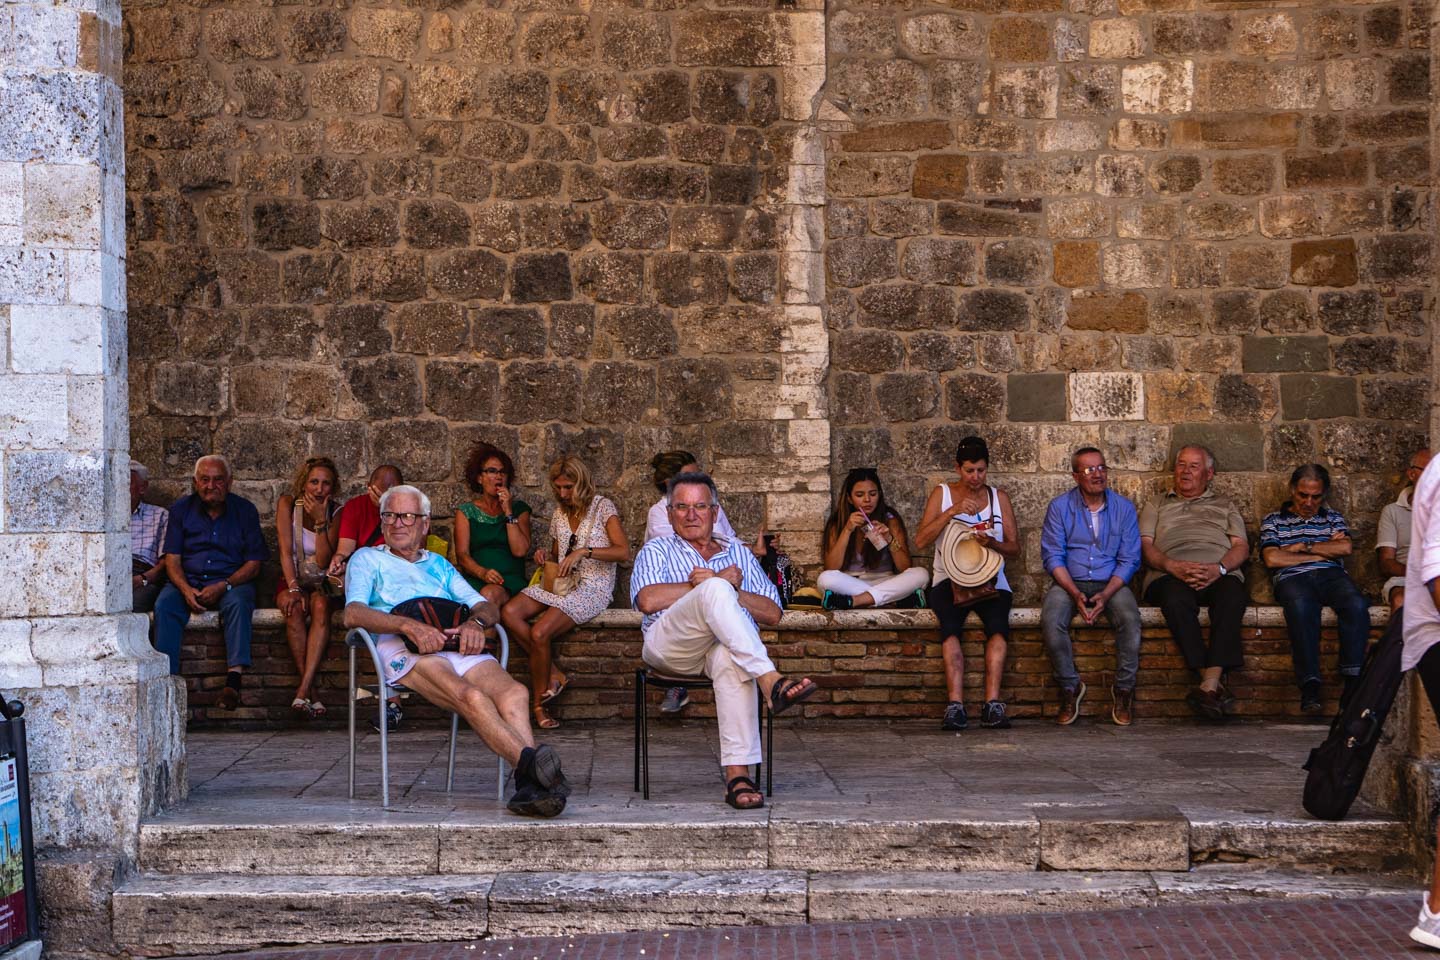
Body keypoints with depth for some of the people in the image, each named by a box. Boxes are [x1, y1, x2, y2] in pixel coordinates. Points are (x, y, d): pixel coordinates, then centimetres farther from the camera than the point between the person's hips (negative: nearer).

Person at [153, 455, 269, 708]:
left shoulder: (245, 510, 5)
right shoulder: (182, 508, 9)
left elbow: (253, 564, 1)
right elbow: (172, 559, 4)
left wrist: (223, 586, -17)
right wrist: (186, 589, -17)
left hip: (232, 582, -2)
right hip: (188, 581, 2)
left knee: (238, 603, -35)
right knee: (164, 604, -29)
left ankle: (234, 678, -44)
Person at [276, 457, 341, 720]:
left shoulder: (335, 512, -1)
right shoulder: (287, 504, -2)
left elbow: (323, 561, -10)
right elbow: (286, 551, -12)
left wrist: (320, 521, -18)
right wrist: (293, 588, -26)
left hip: (322, 583, 0)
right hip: (292, 580, 0)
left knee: (320, 606, -34)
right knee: (294, 608, -35)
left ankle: (303, 690, -43)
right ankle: (310, 691, -35)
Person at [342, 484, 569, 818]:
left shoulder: (439, 564, 37)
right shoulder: (367, 559, 23)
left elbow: (488, 607, 26)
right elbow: (353, 614, 2)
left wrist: (476, 622, -2)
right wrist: (409, 625, -15)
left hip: (459, 646, 4)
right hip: (404, 651, -4)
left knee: (513, 693, -31)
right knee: (471, 696, -36)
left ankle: (529, 786, -48)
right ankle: (530, 761, -50)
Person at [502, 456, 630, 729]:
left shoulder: (602, 507, -2)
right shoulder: (560, 513, 18)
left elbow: (623, 552, -13)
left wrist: (584, 552, -22)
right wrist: (545, 557, 6)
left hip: (593, 587, -7)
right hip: (560, 583, 7)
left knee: (539, 633, -29)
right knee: (510, 612, -23)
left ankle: (538, 703, -11)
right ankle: (553, 675, -18)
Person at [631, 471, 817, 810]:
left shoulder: (739, 553, 28)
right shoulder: (657, 551, 22)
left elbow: (773, 614, 15)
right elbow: (648, 600, -3)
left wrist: (729, 592, -2)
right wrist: (720, 584, 1)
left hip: (728, 644, 2)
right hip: (669, 646, -1)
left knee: (730, 658, -39)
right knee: (715, 591, -32)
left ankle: (737, 775, -47)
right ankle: (771, 681, -45)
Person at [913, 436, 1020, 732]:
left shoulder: (998, 497, 13)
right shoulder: (941, 494, 9)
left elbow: (1014, 549, 10)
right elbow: (920, 541, -4)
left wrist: (992, 544, -12)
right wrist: (952, 511, -14)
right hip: (949, 581, -1)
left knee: (998, 623, -32)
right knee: (950, 625, -33)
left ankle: (992, 704, -38)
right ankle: (956, 705, -40)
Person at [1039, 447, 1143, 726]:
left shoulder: (1123, 508, 6)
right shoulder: (1059, 507, 3)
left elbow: (1129, 560, 1)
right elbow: (1052, 556, -2)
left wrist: (1105, 595, -14)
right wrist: (1075, 593, -17)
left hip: (1111, 584, 0)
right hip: (1069, 582, 0)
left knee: (1130, 620, -31)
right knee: (1051, 622, -31)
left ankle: (1124, 689, -13)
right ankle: (1070, 687, -11)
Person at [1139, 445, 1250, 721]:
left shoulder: (1225, 507, 30)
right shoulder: (1156, 506, 29)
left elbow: (1241, 547, 15)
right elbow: (1146, 546, 13)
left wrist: (1219, 568, -9)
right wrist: (1173, 566, -9)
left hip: (1220, 573, 1)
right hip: (1170, 575, -1)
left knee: (1232, 596, -37)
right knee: (1176, 598, -39)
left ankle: (1209, 684, -46)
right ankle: (1216, 686, -40)